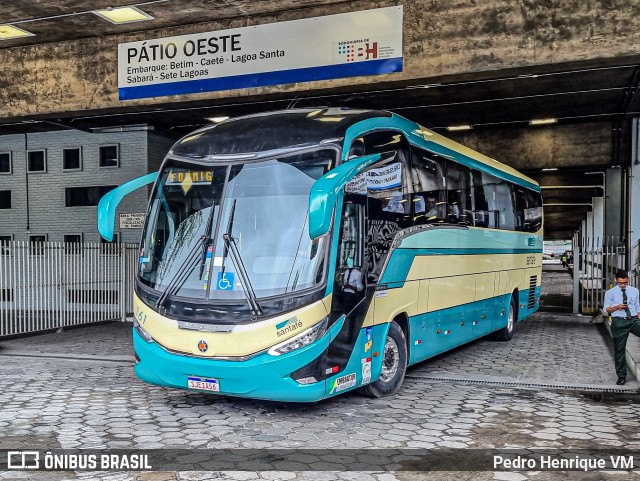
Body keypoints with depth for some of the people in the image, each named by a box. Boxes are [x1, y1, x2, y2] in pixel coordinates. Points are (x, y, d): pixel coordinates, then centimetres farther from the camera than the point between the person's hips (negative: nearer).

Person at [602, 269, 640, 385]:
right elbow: (605, 311, 3)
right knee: (619, 350, 3)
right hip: (619, 322, -2)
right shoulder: (610, 293, 2)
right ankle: (621, 376, 15)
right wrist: (616, 307, -14)